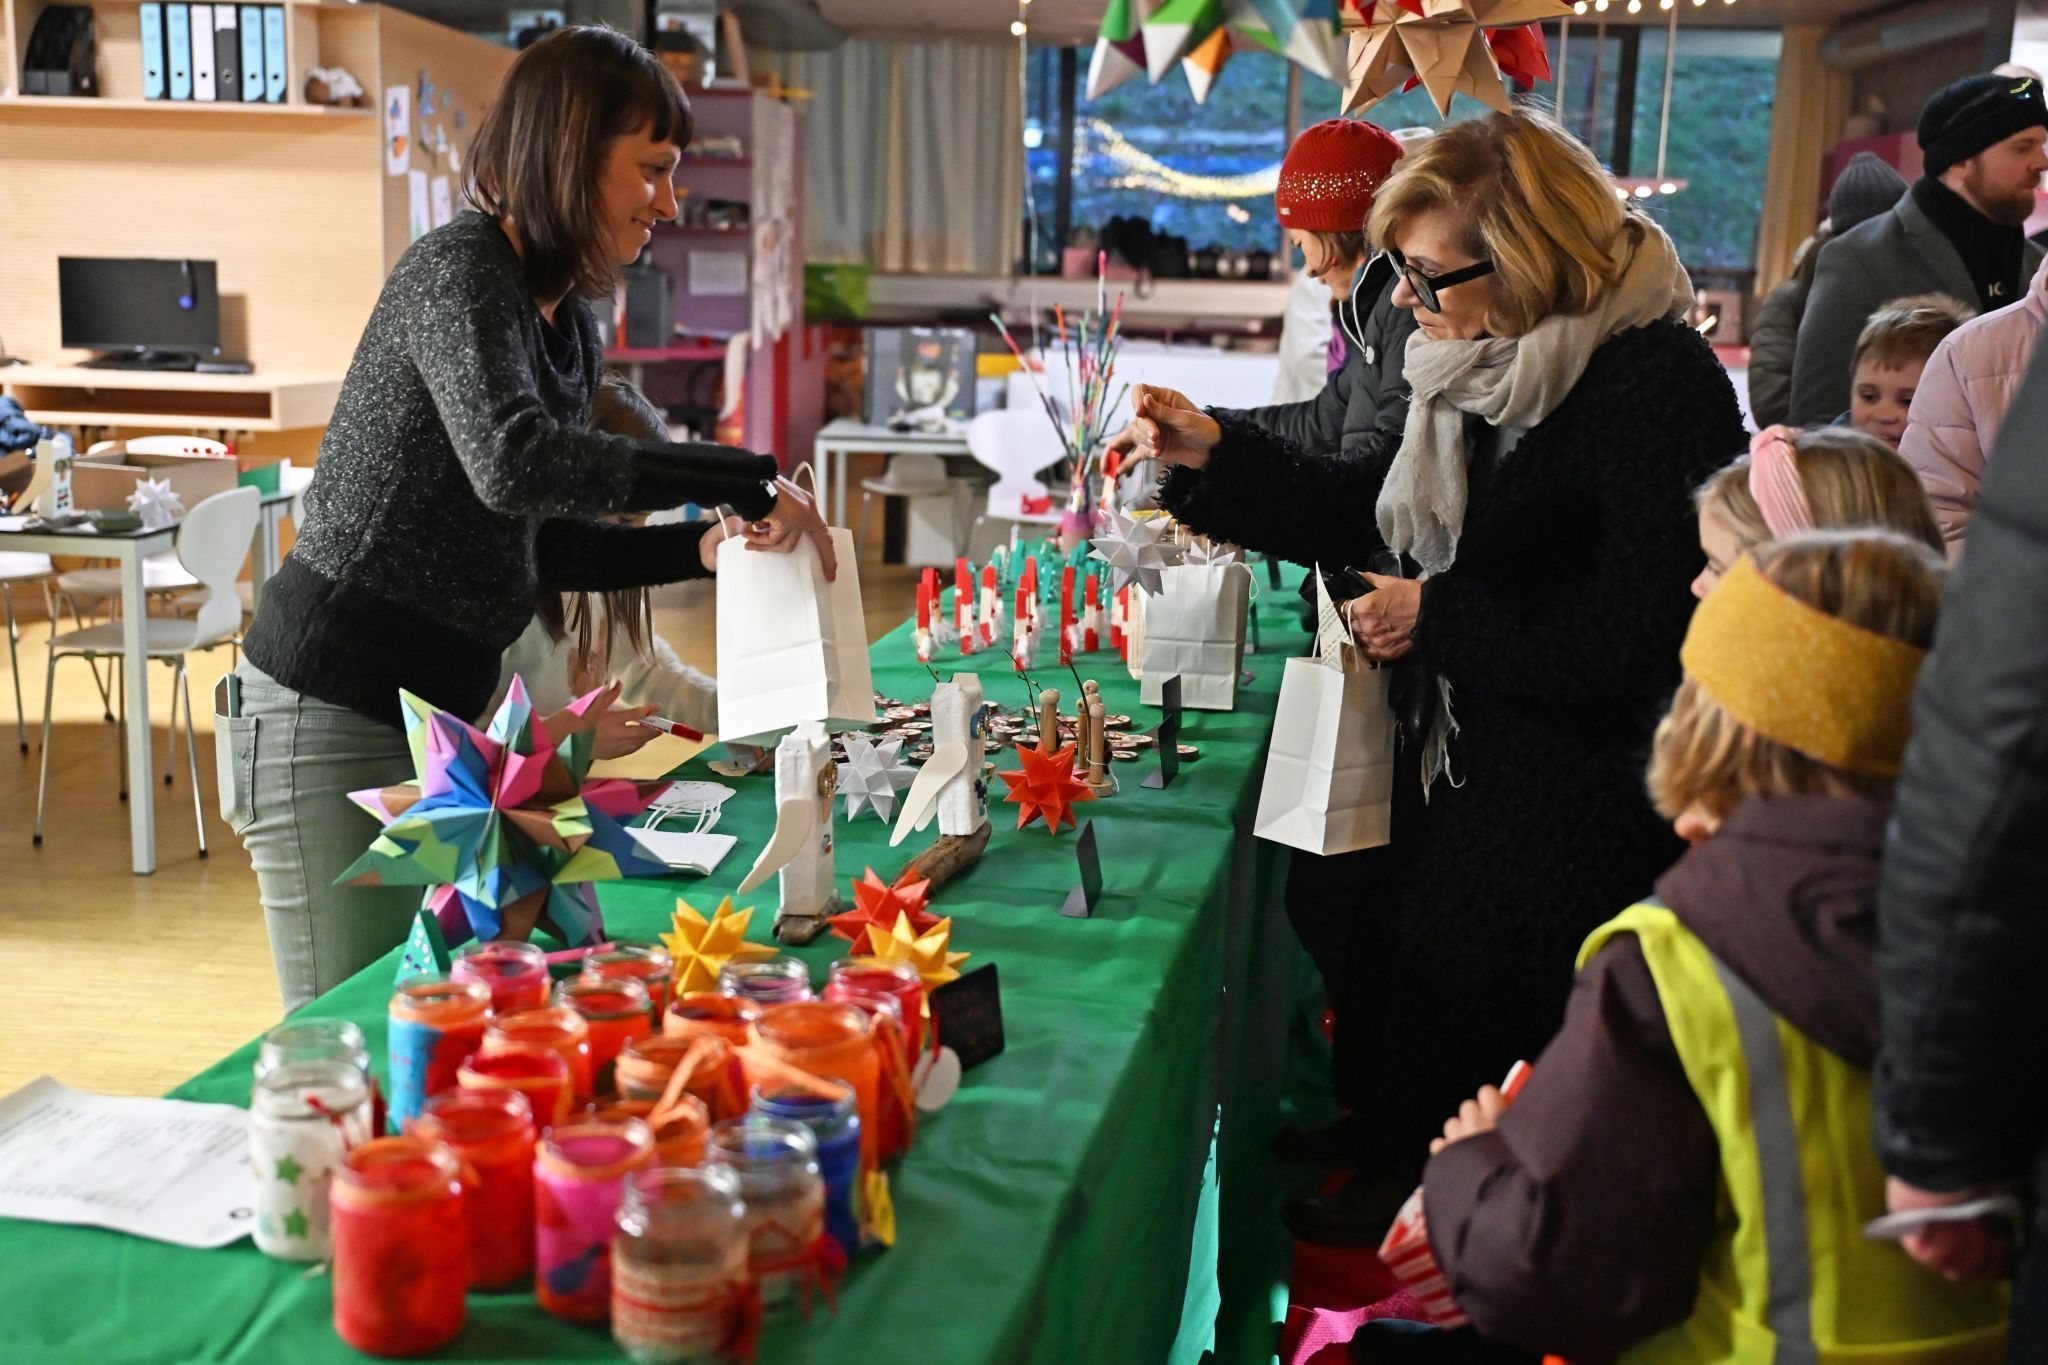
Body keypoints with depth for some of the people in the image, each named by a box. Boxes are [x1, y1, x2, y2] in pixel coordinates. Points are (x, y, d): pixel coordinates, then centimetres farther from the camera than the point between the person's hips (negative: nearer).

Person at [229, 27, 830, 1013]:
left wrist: (701, 550, 1)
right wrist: (745, 479, -30)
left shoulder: (571, 331, 12)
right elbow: (512, 465, -33)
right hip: (332, 710, -9)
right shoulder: (459, 272, -14)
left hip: (433, 713, 9)